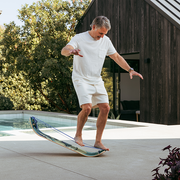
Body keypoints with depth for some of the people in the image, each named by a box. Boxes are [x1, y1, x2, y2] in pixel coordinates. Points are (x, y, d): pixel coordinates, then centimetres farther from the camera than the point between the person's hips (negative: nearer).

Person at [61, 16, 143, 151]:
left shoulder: (106, 41, 8)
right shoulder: (80, 38, -9)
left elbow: (116, 56, 18)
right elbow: (64, 50, -24)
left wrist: (130, 70, 7)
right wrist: (71, 51, -48)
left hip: (97, 80, 6)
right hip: (81, 79, -6)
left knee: (105, 108, -4)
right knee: (87, 107, -21)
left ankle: (98, 141, 7)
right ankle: (78, 135, 3)